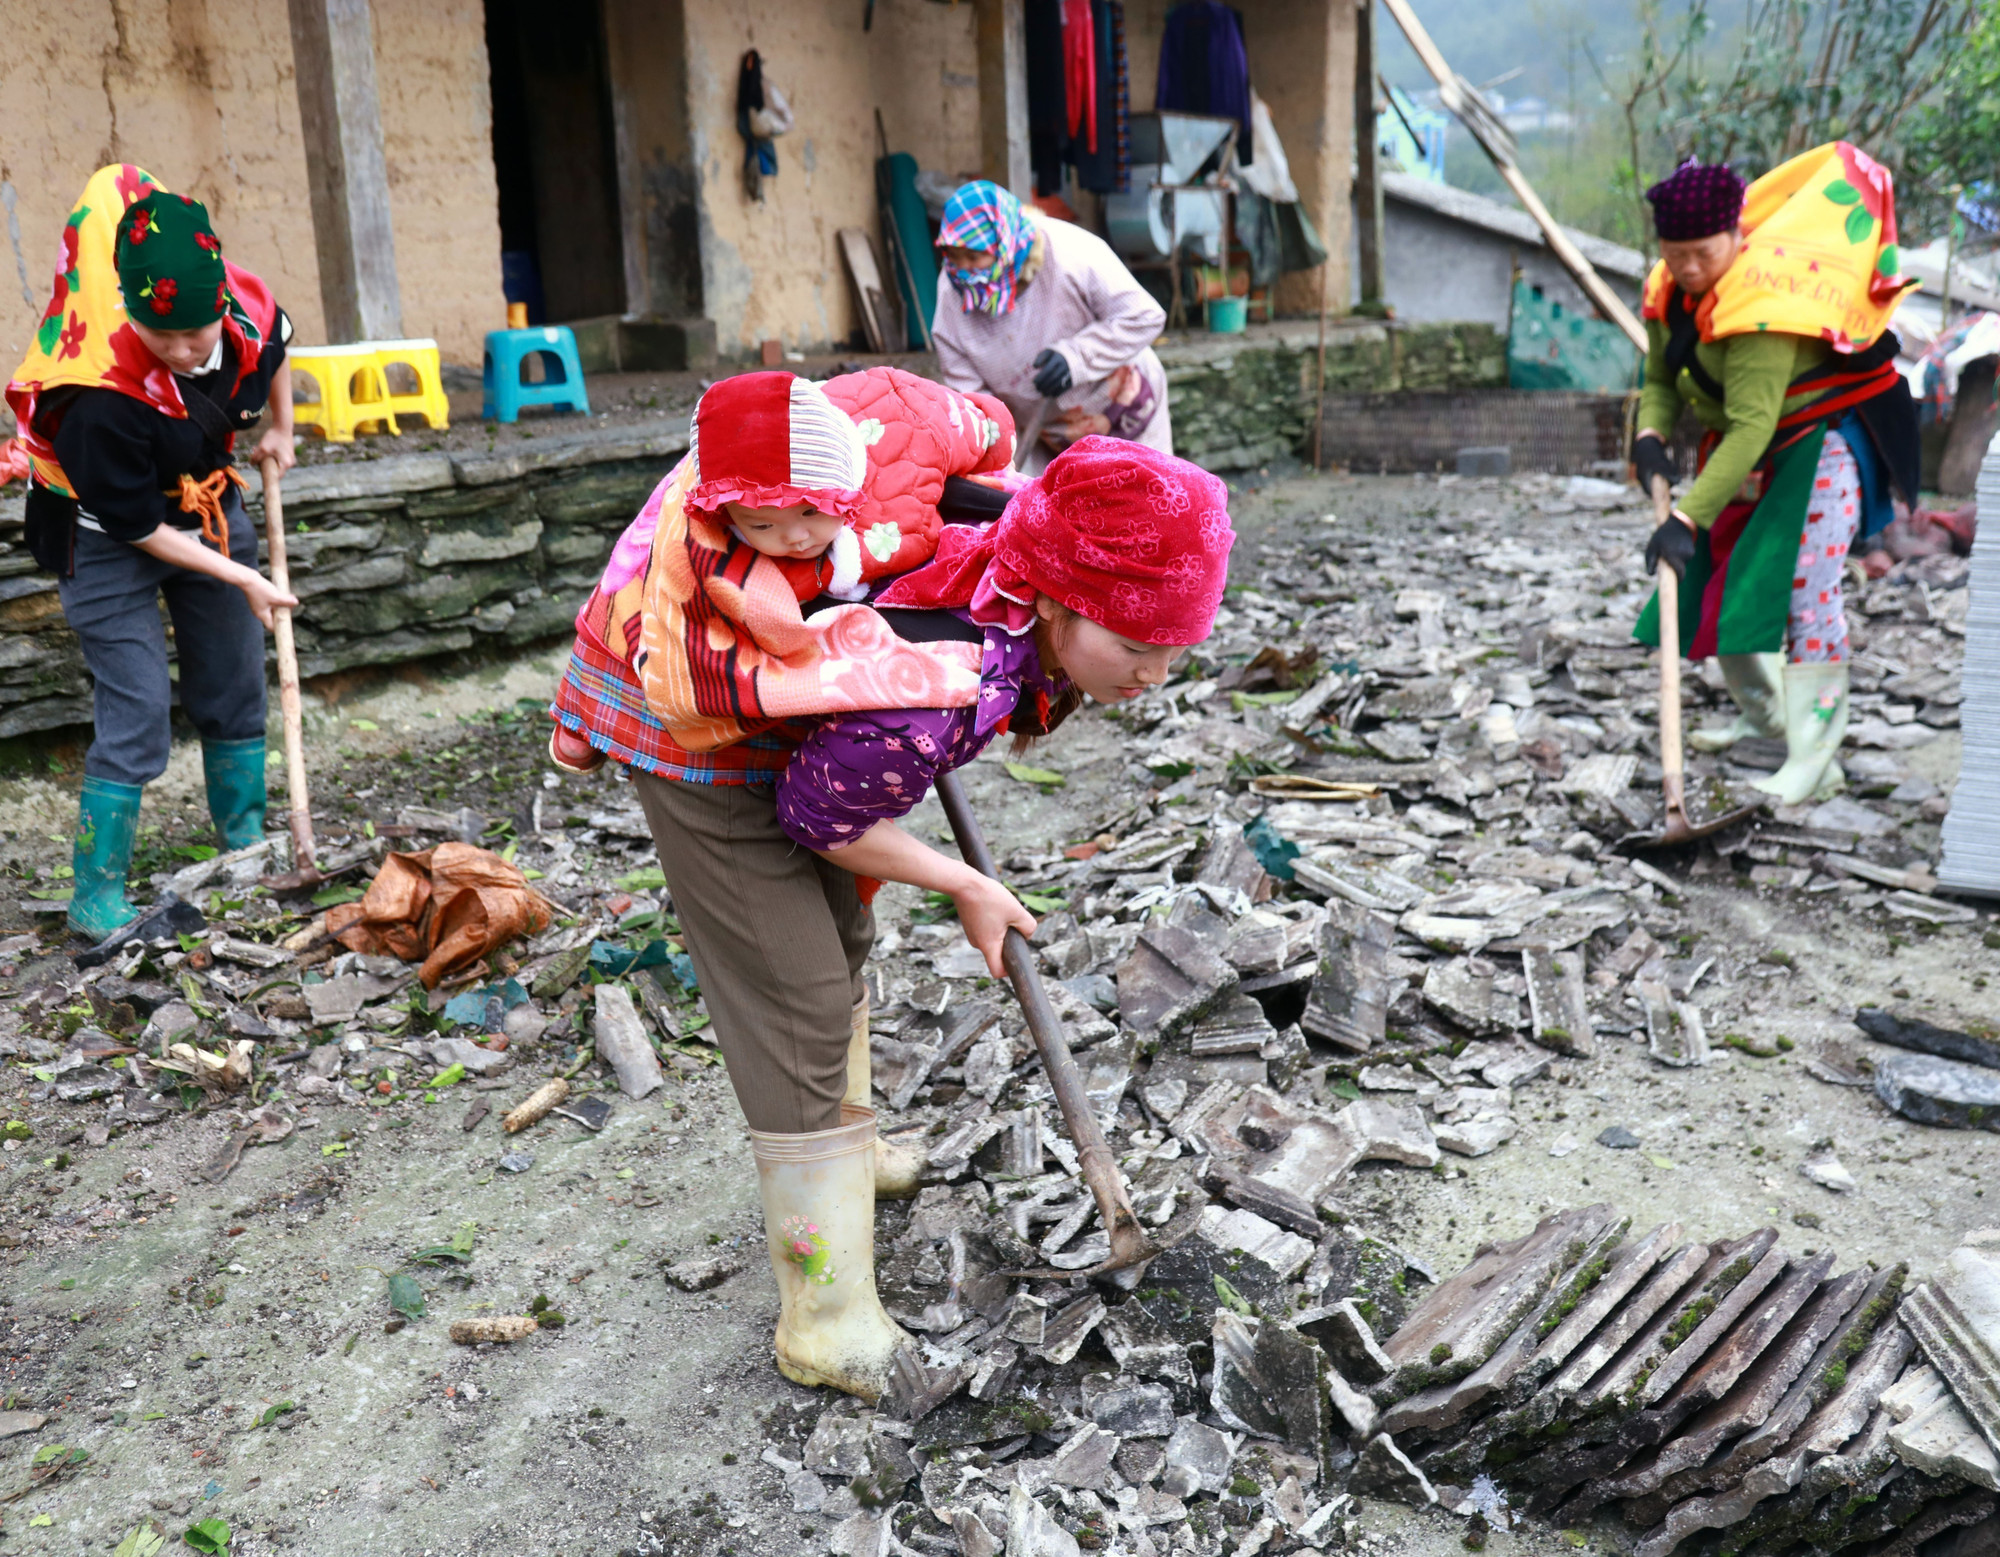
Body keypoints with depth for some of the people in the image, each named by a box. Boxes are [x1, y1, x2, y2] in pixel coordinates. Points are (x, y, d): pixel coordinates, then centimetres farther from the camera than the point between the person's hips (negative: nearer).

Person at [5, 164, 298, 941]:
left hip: (210, 509, 6)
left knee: (235, 693, 13)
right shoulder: (99, 394, -36)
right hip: (112, 537, -6)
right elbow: (136, 527, -24)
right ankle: (97, 898, 5)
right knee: (136, 718, -8)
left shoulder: (248, 306, -22)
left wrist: (279, 429, 15)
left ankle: (247, 847, 31)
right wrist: (238, 577, -18)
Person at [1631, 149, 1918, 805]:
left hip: (1822, 440, -9)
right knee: (1722, 579, 12)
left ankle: (1813, 758, -19)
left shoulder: (1760, 300, -32)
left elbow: (1752, 426, -38)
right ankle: (1764, 715, 32)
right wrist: (1650, 436, -20)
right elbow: (1661, 381, 4)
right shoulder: (1670, 292, -5)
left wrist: (1689, 517, -44)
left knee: (1805, 587, -20)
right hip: (1747, 453, 9)